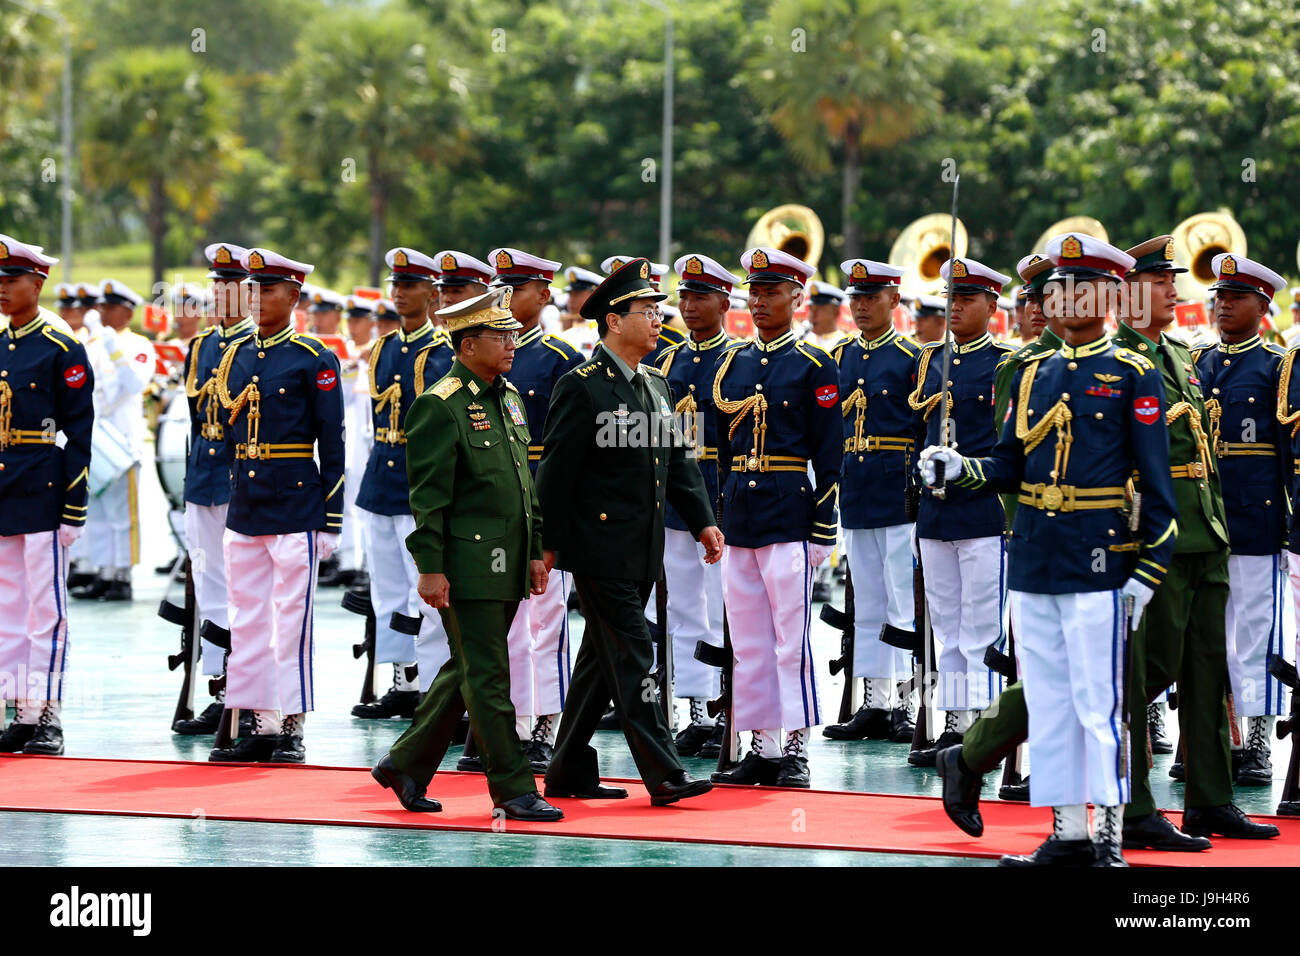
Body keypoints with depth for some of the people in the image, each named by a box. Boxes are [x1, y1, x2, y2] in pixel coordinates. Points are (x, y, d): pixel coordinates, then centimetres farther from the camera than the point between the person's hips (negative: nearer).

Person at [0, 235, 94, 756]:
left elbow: (78, 434, -8)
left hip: (42, 496, -6)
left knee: (45, 609, -3)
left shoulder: (63, 350, -6)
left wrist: (74, 508, -12)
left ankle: (46, 717, 1)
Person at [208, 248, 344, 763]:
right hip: (244, 507, 6)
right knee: (247, 622, 7)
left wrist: (331, 518, -8)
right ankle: (261, 725, 14)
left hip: (295, 508, -6)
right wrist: (232, 498, 12)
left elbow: (332, 444, -5)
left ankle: (292, 727, 3)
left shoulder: (314, 360, -5)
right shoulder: (235, 356, 11)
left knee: (292, 621, -3)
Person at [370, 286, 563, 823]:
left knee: (467, 671, 14)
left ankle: (405, 765, 25)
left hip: (506, 565, 9)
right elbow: (428, 495, -13)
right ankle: (513, 791, -2)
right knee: (487, 676, -4)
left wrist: (535, 552, 18)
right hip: (467, 563, -9)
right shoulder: (440, 406, -11)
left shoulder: (509, 398, 15)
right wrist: (431, 568, -16)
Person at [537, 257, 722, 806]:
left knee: (601, 660, 12)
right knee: (631, 658, -8)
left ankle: (570, 772, 19)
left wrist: (702, 521, 7)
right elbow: (556, 470, -12)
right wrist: (547, 544, -12)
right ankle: (663, 775, -9)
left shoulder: (656, 386, 14)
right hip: (601, 549, -8)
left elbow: (677, 459, 17)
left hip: (642, 553, 8)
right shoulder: (582, 387, -12)